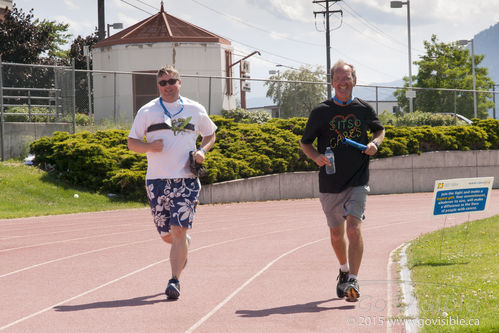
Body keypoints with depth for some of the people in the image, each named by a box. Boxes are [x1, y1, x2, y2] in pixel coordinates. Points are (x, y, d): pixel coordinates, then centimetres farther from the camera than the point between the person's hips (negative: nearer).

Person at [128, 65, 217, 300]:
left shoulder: (195, 110, 9)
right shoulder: (147, 111, 6)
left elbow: (210, 134, 23)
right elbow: (132, 143, 7)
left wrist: (202, 151, 2)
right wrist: (149, 146, -14)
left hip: (186, 178, -1)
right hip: (157, 179, 1)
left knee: (179, 231, -13)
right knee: (166, 235, 8)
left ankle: (175, 281, -10)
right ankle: (184, 246, 43)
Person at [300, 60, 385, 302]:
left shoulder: (364, 109, 3)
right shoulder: (321, 112, 0)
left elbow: (380, 129, 22)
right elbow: (305, 143, 7)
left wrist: (375, 143, 0)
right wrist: (316, 156, -13)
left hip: (357, 182, -1)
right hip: (329, 183, 1)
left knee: (354, 227, -18)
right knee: (336, 232, 13)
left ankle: (352, 281, -20)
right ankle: (344, 270, 39)